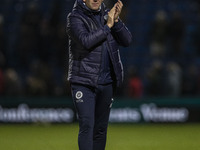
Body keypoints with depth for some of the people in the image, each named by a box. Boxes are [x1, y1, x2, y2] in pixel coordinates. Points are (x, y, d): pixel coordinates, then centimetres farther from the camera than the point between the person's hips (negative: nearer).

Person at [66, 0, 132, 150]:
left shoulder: (107, 14, 10)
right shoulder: (75, 18, -6)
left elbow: (127, 40, 1)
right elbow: (85, 41, -23)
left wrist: (116, 20, -13)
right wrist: (108, 25, -18)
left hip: (106, 82, 5)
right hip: (83, 83, -5)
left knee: (101, 128, 9)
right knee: (87, 126, -15)